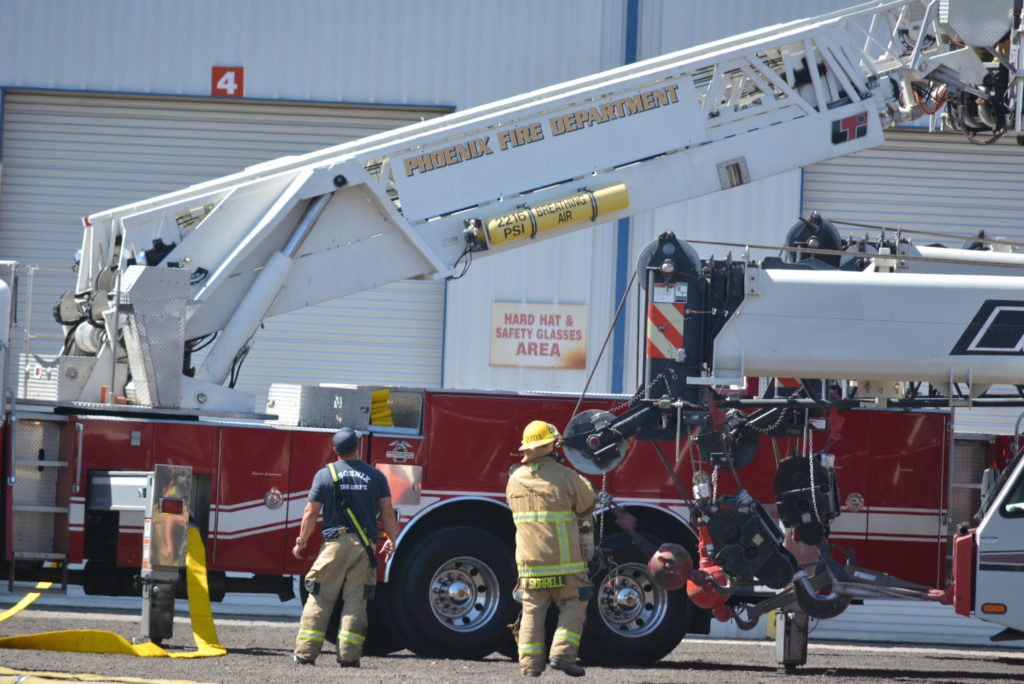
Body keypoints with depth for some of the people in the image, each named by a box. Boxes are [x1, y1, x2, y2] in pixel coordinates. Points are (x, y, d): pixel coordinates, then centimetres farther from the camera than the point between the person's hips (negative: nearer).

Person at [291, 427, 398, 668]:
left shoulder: (325, 474, 1)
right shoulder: (376, 476, 6)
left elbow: (310, 513, 1)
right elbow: (387, 512, 5)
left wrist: (301, 542, 13)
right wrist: (391, 541, 18)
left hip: (335, 542, -1)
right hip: (365, 546, 1)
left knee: (320, 601, 1)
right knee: (356, 602, 3)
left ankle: (305, 653, -2)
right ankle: (349, 655, -2)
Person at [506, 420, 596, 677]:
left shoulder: (515, 480, 3)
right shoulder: (565, 477, -11)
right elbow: (587, 506, 3)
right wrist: (584, 483, 23)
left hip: (529, 559, 4)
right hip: (564, 561, -4)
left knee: (532, 611, 8)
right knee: (572, 607, 8)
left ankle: (529, 665, 5)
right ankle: (562, 654, -6)